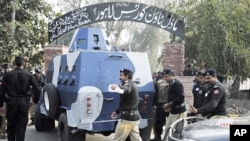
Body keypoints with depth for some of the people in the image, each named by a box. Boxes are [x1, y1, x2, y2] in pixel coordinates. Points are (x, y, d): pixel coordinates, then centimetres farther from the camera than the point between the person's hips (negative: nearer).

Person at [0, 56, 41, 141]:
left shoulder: (8, 74, -3)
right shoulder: (29, 75, -3)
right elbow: (37, 89, -7)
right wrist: (35, 100, 8)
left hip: (11, 102, 1)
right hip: (24, 103, -1)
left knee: (11, 125, 16)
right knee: (21, 126, 8)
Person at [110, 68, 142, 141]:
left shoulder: (128, 84, -12)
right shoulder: (130, 85, 20)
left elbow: (126, 90, -39)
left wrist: (118, 87, -60)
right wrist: (117, 111, 29)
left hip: (127, 117, -10)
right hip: (134, 116, 10)